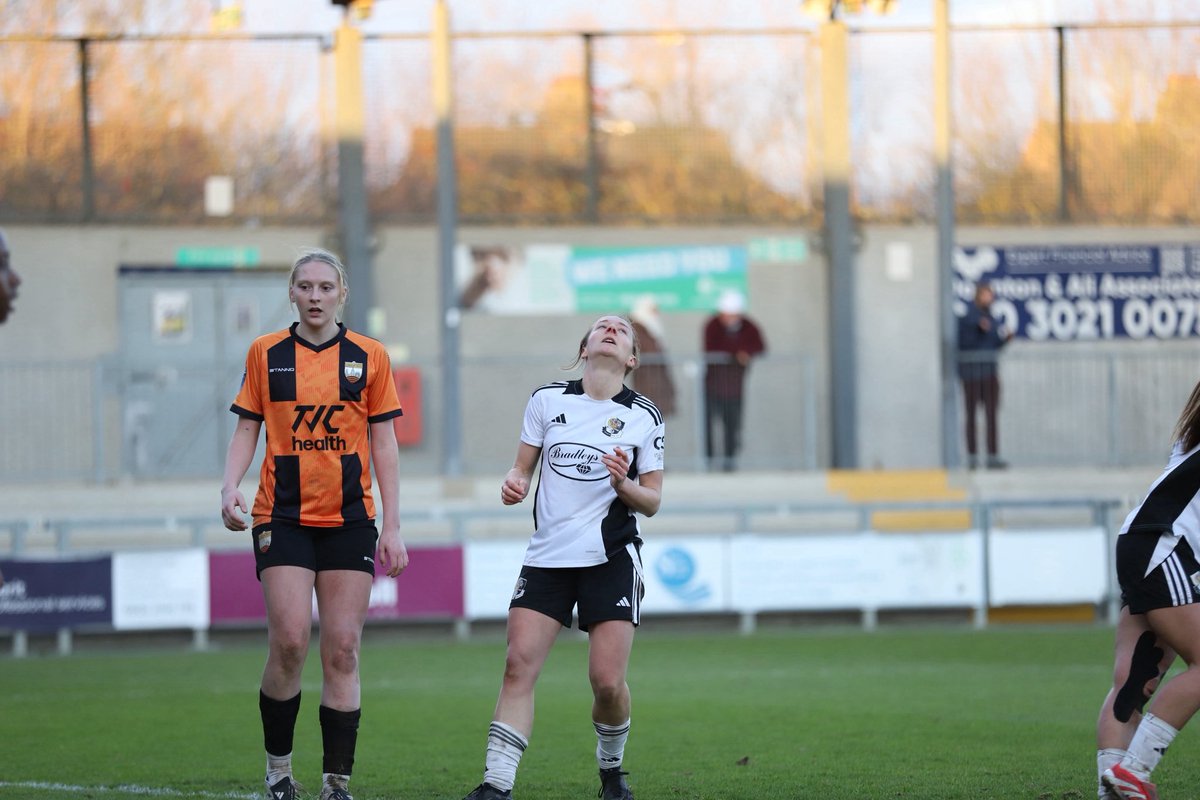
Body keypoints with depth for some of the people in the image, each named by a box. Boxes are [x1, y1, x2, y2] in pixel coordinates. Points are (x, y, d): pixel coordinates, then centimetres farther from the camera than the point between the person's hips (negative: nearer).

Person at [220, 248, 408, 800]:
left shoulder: (369, 357, 5)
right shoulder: (265, 354, 5)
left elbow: (384, 443, 7)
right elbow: (246, 429, 9)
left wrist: (392, 527, 3)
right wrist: (230, 487, -9)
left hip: (349, 520, 1)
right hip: (282, 516, -1)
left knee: (342, 652, -3)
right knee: (289, 641, -13)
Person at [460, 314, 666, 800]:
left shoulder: (645, 418, 2)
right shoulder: (547, 400, 5)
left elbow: (652, 502, 5)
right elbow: (523, 467, 12)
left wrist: (624, 486, -15)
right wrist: (513, 484, -11)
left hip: (611, 560, -1)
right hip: (547, 555, 1)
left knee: (608, 682, -9)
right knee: (519, 665, -12)